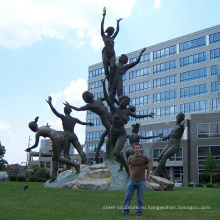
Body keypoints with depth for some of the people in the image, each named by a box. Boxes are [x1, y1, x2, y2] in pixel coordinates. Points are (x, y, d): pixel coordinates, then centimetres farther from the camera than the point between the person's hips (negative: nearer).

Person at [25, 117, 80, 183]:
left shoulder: (37, 133, 4)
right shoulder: (44, 127, 26)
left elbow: (36, 145, 11)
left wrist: (29, 148, 26)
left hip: (56, 139, -9)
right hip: (62, 137, 9)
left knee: (57, 158, -1)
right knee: (54, 158, 15)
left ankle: (76, 165, -12)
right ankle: (54, 175, 10)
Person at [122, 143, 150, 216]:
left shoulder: (144, 158, -3)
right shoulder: (131, 158, 6)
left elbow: (148, 167, 11)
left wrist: (147, 176, 17)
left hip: (141, 181, -3)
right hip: (132, 181, 3)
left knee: (140, 198, 2)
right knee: (127, 196, 0)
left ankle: (139, 211, 13)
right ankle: (126, 210, 8)